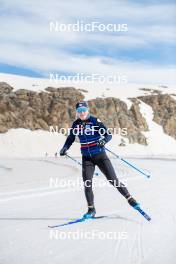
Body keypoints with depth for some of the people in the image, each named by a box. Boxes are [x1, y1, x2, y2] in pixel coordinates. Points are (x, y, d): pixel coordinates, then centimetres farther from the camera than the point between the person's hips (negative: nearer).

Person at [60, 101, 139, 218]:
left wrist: (104, 141, -35)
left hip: (100, 155, -3)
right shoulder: (76, 124, 2)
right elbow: (71, 138, 16)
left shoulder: (95, 121, -10)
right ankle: (91, 209, 8)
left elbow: (108, 135, -14)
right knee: (87, 184, -6)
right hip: (87, 157, 3)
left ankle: (130, 199, 16)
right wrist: (65, 148, -1)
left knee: (113, 180, -1)